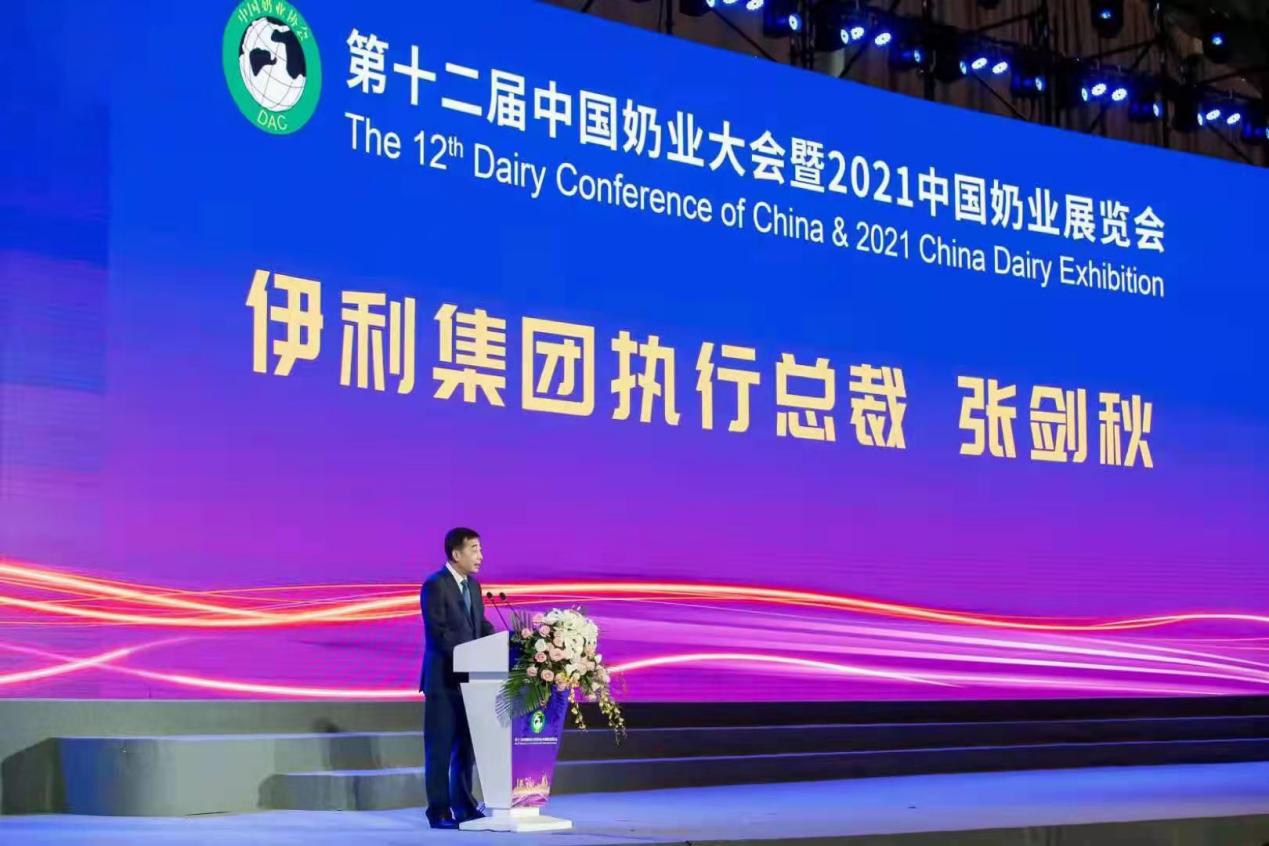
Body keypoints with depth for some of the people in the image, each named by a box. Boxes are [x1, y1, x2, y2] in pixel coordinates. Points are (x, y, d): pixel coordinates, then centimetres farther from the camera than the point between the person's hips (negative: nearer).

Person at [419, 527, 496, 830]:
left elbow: (481, 626, 14)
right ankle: (439, 811, 4)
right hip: (444, 678, -7)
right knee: (440, 748, -1)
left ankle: (464, 806, 20)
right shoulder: (434, 585, -12)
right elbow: (438, 632, -19)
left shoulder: (473, 585, 13)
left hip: (468, 677, 7)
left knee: (465, 746, 12)